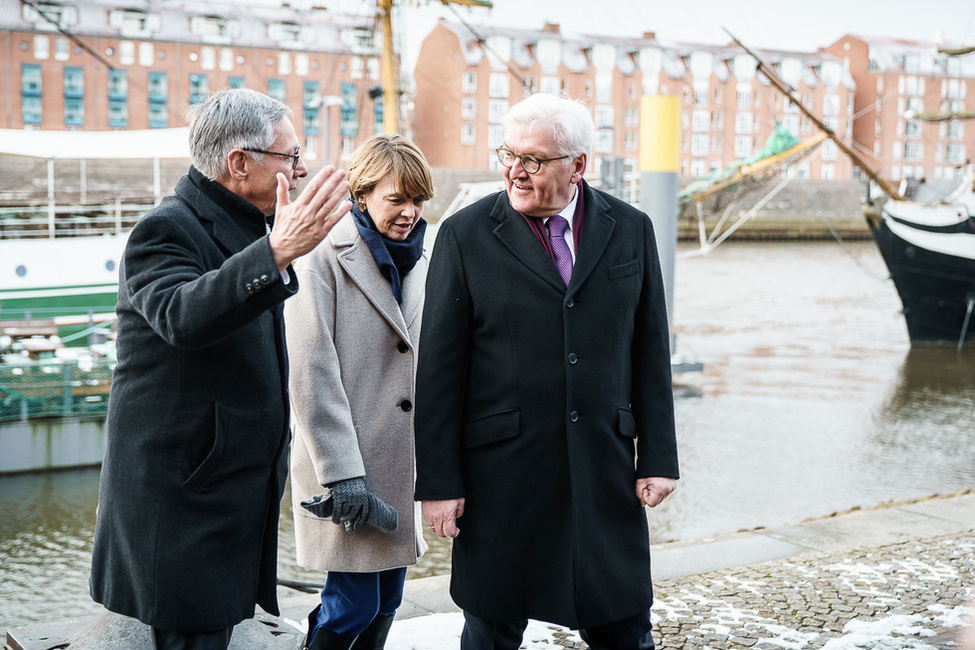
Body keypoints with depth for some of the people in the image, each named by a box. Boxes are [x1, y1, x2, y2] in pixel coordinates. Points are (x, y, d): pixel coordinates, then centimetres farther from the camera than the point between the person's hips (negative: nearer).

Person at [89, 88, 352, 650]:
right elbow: (182, 317, -36)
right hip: (180, 500, -9)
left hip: (237, 494, 9)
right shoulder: (166, 229, -14)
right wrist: (278, 252, -45)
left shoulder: (244, 233, 17)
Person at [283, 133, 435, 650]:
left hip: (404, 468, 7)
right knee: (352, 605, -4)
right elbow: (312, 375, -14)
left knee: (386, 604, 13)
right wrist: (340, 473, -18)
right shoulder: (324, 261, -9)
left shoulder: (421, 266, 13)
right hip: (347, 469, -7)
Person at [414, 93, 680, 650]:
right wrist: (439, 481, -5)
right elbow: (440, 368, -3)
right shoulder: (466, 236, -3)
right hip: (502, 473, -1)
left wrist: (659, 458, 4)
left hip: (606, 470, 2)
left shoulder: (630, 230, 5)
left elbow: (650, 353, 8)